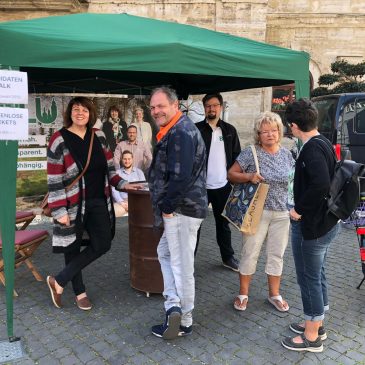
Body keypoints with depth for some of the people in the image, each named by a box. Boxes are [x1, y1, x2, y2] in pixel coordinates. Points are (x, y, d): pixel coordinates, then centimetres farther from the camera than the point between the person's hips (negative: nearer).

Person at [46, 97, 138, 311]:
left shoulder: (98, 136, 5)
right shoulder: (59, 140, -10)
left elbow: (109, 166, 14)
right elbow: (54, 179, -12)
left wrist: (122, 183, 0)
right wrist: (60, 210, -15)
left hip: (98, 201, 5)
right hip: (73, 204, -5)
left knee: (102, 245, 2)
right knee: (73, 248, 7)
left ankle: (59, 282, 15)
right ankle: (80, 292, 28)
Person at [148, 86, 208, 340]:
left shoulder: (181, 133, -18)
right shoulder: (174, 131, 16)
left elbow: (180, 176, -26)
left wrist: (167, 206, -16)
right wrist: (167, 205, 19)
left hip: (182, 209, -10)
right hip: (178, 207, 10)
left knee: (181, 264, -1)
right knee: (165, 253, 18)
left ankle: (184, 322, 12)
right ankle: (174, 307, 19)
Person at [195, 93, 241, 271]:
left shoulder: (229, 130, 7)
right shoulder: (196, 129, -3)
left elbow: (236, 156, 9)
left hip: (223, 185, 3)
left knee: (223, 223, 16)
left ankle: (228, 257, 30)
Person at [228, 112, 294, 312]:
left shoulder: (286, 154, 7)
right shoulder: (250, 153, -7)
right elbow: (231, 174, -5)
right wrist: (250, 177, -22)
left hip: (282, 213, 4)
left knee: (276, 254, 14)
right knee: (250, 253, 4)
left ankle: (274, 294, 31)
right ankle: (243, 294, 22)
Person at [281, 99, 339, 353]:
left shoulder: (311, 149, -21)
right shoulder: (324, 143, 8)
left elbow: (321, 184, -35)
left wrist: (300, 209, -22)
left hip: (311, 225, -9)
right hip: (326, 221, 10)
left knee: (309, 278, 4)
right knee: (318, 275, 20)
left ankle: (311, 337, 20)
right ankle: (317, 324, 37)